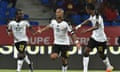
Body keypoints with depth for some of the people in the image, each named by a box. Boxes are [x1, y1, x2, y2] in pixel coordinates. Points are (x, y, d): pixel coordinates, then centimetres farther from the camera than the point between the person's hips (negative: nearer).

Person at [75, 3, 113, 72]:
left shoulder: (98, 17, -25)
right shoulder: (92, 16, 0)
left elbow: (97, 27, -41)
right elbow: (88, 20, 23)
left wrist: (86, 30, -50)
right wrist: (80, 25, 28)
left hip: (101, 39, -7)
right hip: (94, 37, 7)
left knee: (101, 55, 6)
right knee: (86, 51, -6)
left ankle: (109, 66, 34)